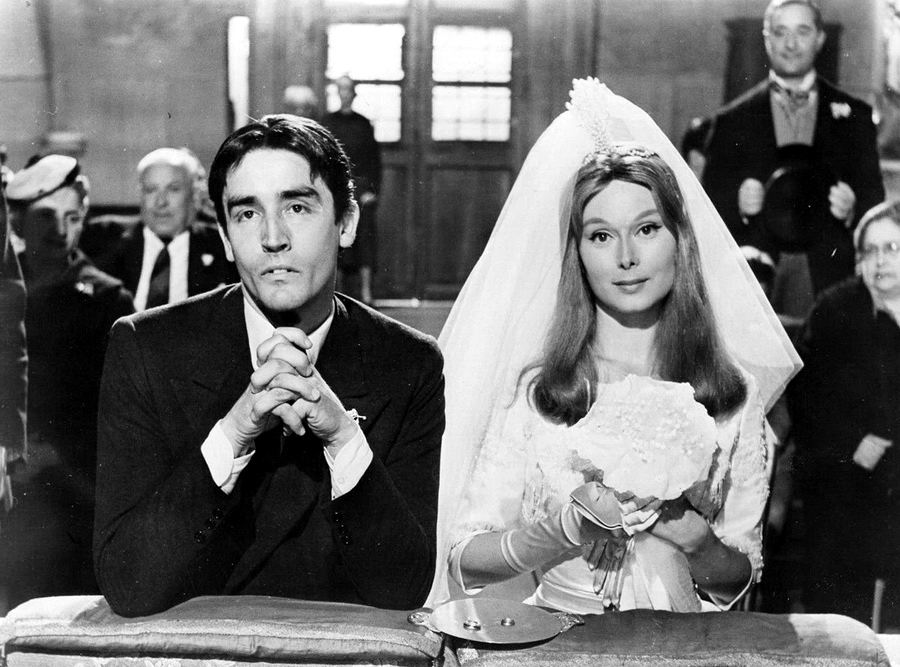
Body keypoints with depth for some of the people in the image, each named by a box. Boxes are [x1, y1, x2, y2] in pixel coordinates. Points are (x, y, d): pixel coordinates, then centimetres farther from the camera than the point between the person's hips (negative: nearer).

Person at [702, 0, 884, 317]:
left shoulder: (853, 115, 11)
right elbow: (710, 205, 6)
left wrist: (852, 209, -11)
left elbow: (873, 197, 10)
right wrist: (738, 205, -14)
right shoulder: (733, 120, 8)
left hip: (828, 276, 1)